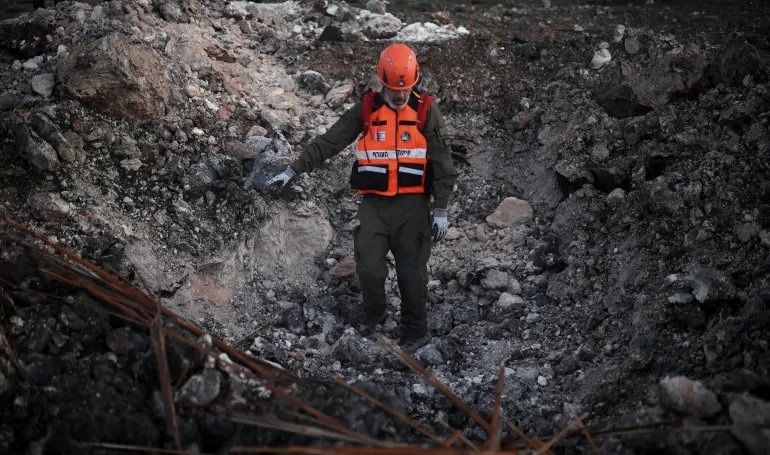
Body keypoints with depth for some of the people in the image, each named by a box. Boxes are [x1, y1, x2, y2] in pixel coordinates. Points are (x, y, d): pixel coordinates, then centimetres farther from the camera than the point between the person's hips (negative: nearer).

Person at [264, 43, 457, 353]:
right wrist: (293, 171, -4)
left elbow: (442, 164, 1)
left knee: (411, 271, 2)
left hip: (412, 205, -1)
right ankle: (373, 316, 24)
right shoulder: (365, 110, 3)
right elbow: (327, 143, 2)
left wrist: (441, 210, -2)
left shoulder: (426, 111, -1)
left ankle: (416, 332, 16)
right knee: (368, 267, -3)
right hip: (373, 204, 2)